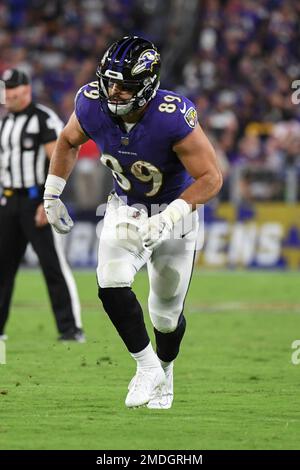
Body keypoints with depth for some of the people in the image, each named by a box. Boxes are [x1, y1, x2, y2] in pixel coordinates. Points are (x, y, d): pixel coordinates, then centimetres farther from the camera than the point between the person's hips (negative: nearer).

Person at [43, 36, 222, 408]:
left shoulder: (173, 118, -35)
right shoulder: (92, 105, -21)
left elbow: (211, 178, -29)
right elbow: (68, 142, 3)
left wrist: (166, 220, -37)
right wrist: (51, 195, 1)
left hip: (175, 209, -3)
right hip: (126, 207, 3)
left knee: (167, 312, 10)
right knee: (111, 285, -21)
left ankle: (164, 371, 41)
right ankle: (146, 365, -1)